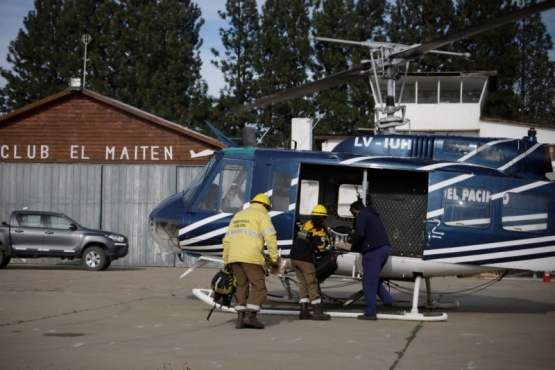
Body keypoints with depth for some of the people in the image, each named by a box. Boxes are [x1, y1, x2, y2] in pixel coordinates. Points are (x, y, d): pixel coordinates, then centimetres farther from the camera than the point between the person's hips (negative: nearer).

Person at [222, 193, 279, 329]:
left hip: (234, 257, 6)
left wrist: (226, 260, 27)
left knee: (241, 286, 13)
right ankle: (250, 315, -14)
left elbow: (227, 240, 24)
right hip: (251, 257, -6)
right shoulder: (262, 215, 5)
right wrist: (274, 257, -9)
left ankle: (240, 318, 6)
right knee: (259, 286, -2)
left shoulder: (238, 215, 25)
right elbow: (270, 236, -10)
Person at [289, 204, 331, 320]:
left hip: (294, 258, 7)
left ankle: (304, 311, 9)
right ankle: (318, 312, 0)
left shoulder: (306, 224, 15)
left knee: (303, 284, 13)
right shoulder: (319, 229, -7)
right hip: (305, 259, -7)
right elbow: (319, 246, -16)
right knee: (312, 285, -1)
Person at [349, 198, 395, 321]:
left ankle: (370, 313, -5)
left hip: (373, 250, -9)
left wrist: (353, 247, 1)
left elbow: (359, 233, -15)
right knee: (373, 278, 22)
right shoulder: (373, 215, 27)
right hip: (384, 247, 9)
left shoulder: (362, 215, -2)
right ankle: (387, 299, 8)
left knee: (369, 282, -4)